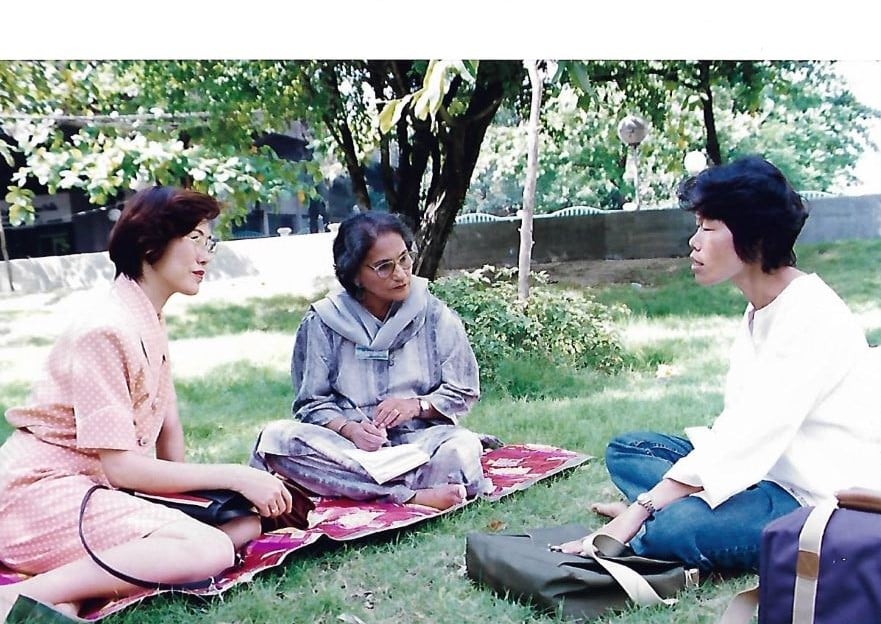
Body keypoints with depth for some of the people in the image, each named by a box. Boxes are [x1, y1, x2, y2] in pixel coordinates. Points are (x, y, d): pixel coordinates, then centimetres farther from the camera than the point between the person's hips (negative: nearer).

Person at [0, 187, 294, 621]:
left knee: (248, 521, -5)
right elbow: (121, 466, -20)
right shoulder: (105, 331, -18)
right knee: (211, 549, -27)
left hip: (99, 487, 10)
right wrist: (235, 476, -18)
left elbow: (167, 429, 9)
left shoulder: (151, 325, 11)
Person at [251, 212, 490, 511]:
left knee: (461, 447, -33)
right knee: (277, 437, -29)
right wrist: (349, 429, -17)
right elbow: (312, 402, 3)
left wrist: (417, 405, -11)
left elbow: (463, 391, 7)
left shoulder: (435, 315, 4)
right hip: (349, 443, 1)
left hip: (418, 439, -1)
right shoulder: (323, 322, 2)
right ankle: (414, 495, -33)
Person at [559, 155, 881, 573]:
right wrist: (647, 506, -8)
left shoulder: (812, 318, -20)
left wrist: (640, 510, -25)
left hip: (825, 500, -9)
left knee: (676, 529, -31)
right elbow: (738, 429, 4)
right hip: (775, 473, 9)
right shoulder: (760, 311, 9)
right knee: (625, 450, 5)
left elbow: (751, 433, -26)